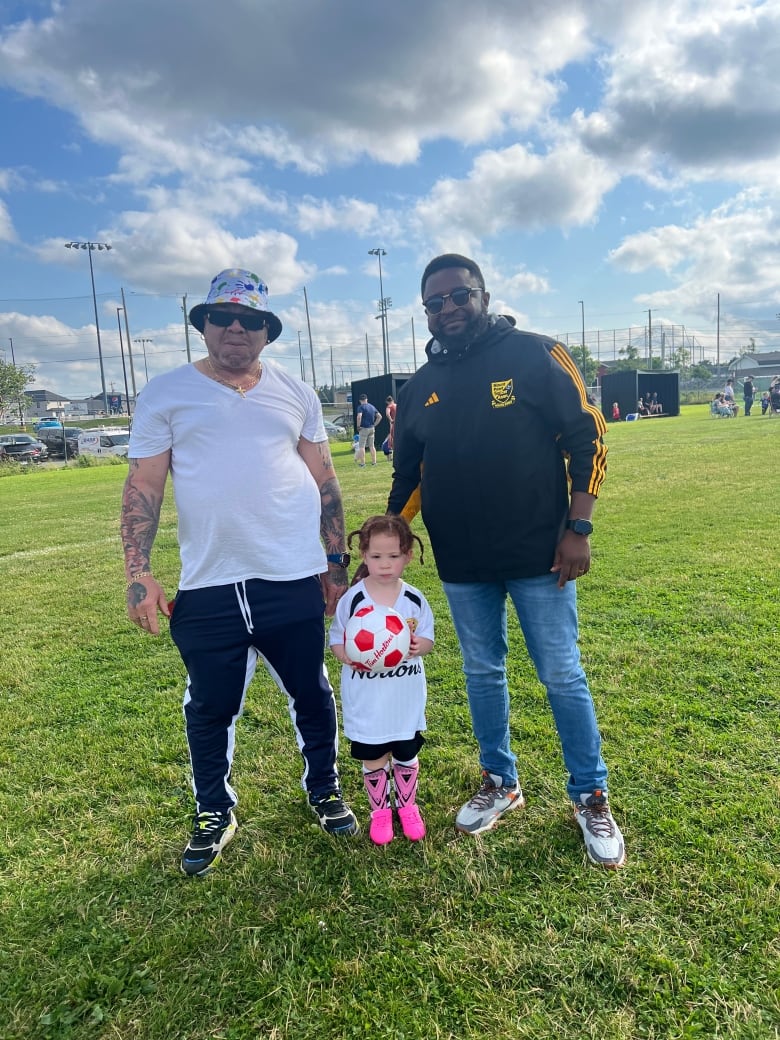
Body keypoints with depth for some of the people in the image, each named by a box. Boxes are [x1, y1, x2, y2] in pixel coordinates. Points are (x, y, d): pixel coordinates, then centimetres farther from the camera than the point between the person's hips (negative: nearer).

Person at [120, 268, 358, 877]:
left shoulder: (295, 394, 9)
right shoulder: (165, 394, 3)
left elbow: (325, 482, 11)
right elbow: (143, 488, 0)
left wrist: (338, 561, 8)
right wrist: (138, 573, -8)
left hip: (295, 579, 2)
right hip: (208, 587, -1)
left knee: (311, 695, 14)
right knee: (210, 708, 11)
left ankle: (324, 788, 39)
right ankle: (214, 813, 35)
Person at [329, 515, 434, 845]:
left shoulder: (415, 600, -7)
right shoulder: (353, 599, -12)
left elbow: (427, 639, 0)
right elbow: (337, 640, -4)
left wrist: (418, 646, -23)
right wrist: (348, 657, -25)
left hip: (406, 697, 2)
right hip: (366, 698, -1)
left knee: (407, 754, 17)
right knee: (373, 758, 12)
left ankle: (408, 806, 40)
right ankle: (379, 811, 34)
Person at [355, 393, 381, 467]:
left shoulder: (360, 407, -8)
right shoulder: (372, 407, 11)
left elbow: (359, 416, -25)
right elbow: (380, 417, 13)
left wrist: (358, 426, -14)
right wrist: (374, 425, 14)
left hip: (364, 428, -6)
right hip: (371, 428, 6)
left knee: (362, 446, -1)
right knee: (372, 446, 12)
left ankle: (362, 463, -3)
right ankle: (374, 462, 13)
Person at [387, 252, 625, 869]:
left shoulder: (534, 356, -7)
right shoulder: (420, 389, 6)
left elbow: (587, 439, -7)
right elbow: (408, 476, 13)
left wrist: (577, 528, -12)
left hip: (538, 555, -4)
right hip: (462, 567, 4)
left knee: (562, 676, 6)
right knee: (482, 675, 15)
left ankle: (591, 798, 26)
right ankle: (500, 784, 36)